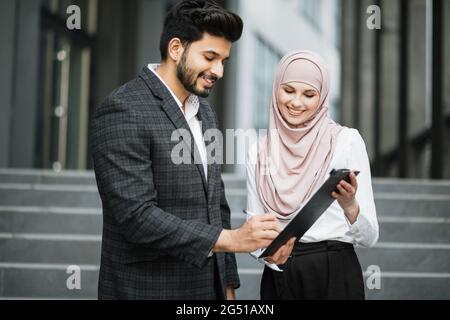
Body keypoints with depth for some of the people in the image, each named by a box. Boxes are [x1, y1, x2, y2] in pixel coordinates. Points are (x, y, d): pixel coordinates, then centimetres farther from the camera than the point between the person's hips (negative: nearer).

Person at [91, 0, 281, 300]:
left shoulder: (204, 110, 10)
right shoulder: (122, 111, -15)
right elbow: (136, 216, -22)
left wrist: (227, 282, 11)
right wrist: (230, 239, -23)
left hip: (207, 286, 7)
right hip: (149, 289, -7)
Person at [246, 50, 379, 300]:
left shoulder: (347, 140, -6)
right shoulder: (258, 152, 2)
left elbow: (369, 237, -7)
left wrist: (349, 205, -25)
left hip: (335, 276, -2)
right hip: (277, 278, 2)